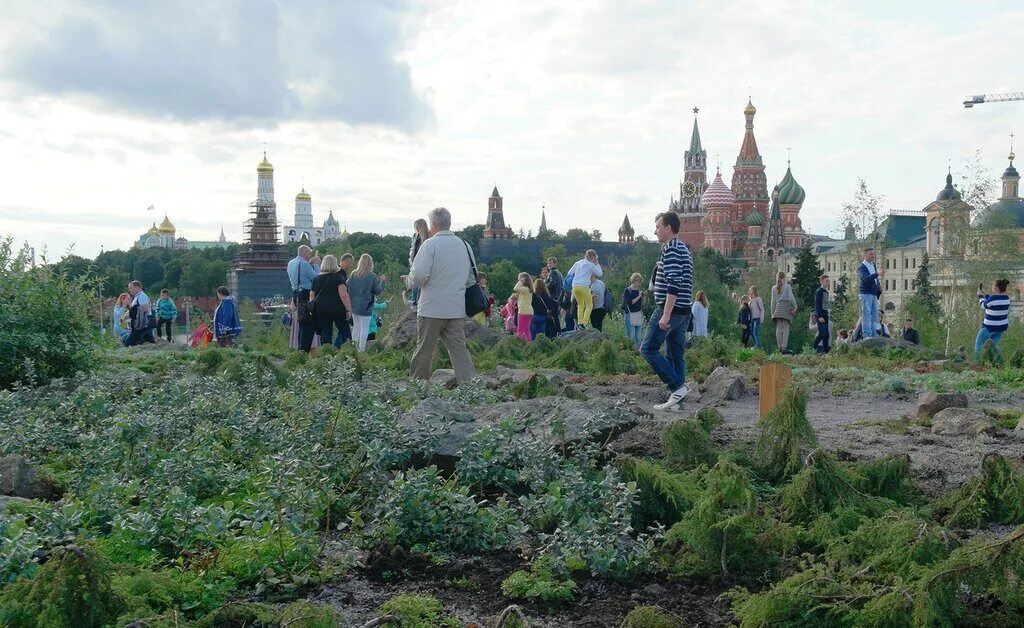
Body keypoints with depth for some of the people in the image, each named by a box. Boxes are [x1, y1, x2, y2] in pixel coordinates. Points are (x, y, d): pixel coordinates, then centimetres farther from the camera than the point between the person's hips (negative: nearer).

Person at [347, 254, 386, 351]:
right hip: (366, 306, -4)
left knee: (356, 327, 18)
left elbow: (347, 287, 0)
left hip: (354, 306, 4)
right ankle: (362, 349, 1)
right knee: (364, 328, 1)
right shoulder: (372, 277, -11)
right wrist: (382, 281, 8)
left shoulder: (354, 274, -2)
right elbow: (378, 291, -5)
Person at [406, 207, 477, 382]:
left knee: (424, 350, 6)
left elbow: (419, 275, -17)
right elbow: (472, 278, 15)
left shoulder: (430, 244, -10)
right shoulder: (465, 246, 9)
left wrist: (409, 281, 3)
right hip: (457, 310, 5)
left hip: (432, 309, -5)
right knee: (459, 349, 4)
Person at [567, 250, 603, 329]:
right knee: (589, 305, 6)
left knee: (580, 304, 19)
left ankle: (579, 323, 10)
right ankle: (584, 323, -7)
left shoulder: (578, 263, 17)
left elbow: (570, 273, 21)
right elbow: (600, 274, 9)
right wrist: (597, 264, 17)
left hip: (575, 286, 6)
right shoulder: (591, 265, 0)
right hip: (584, 286, -6)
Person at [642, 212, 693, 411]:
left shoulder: (670, 249, -13)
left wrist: (665, 315, -26)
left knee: (648, 349, -5)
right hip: (684, 311, 10)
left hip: (670, 309, -10)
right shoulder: (684, 249, 19)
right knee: (676, 353, 10)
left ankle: (678, 386, -9)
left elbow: (674, 284, -23)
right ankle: (676, 400, 10)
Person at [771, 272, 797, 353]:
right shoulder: (787, 286, 0)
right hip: (786, 307, -4)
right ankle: (784, 347, -13)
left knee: (778, 328, 4)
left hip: (778, 307, 4)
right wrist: (795, 307, 2)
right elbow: (791, 297, -6)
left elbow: (773, 301, 11)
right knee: (786, 328, -5)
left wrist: (772, 312, 15)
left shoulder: (774, 288, 10)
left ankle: (780, 347, 1)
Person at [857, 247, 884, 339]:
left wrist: (879, 285, 9)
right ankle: (866, 335, -11)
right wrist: (877, 274, -42)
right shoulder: (861, 267, -11)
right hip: (866, 293, -8)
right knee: (866, 315, -10)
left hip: (874, 293, 8)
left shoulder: (873, 265, 15)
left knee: (874, 315, 9)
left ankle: (873, 335, 13)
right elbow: (866, 278, -29)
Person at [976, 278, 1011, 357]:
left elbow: (983, 306, -7)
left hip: (990, 327, -7)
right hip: (1002, 326, 7)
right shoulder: (1006, 298, -3)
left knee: (978, 343, 9)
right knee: (994, 344, 23)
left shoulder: (993, 298, -25)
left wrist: (980, 295, 8)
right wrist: (985, 294, 14)